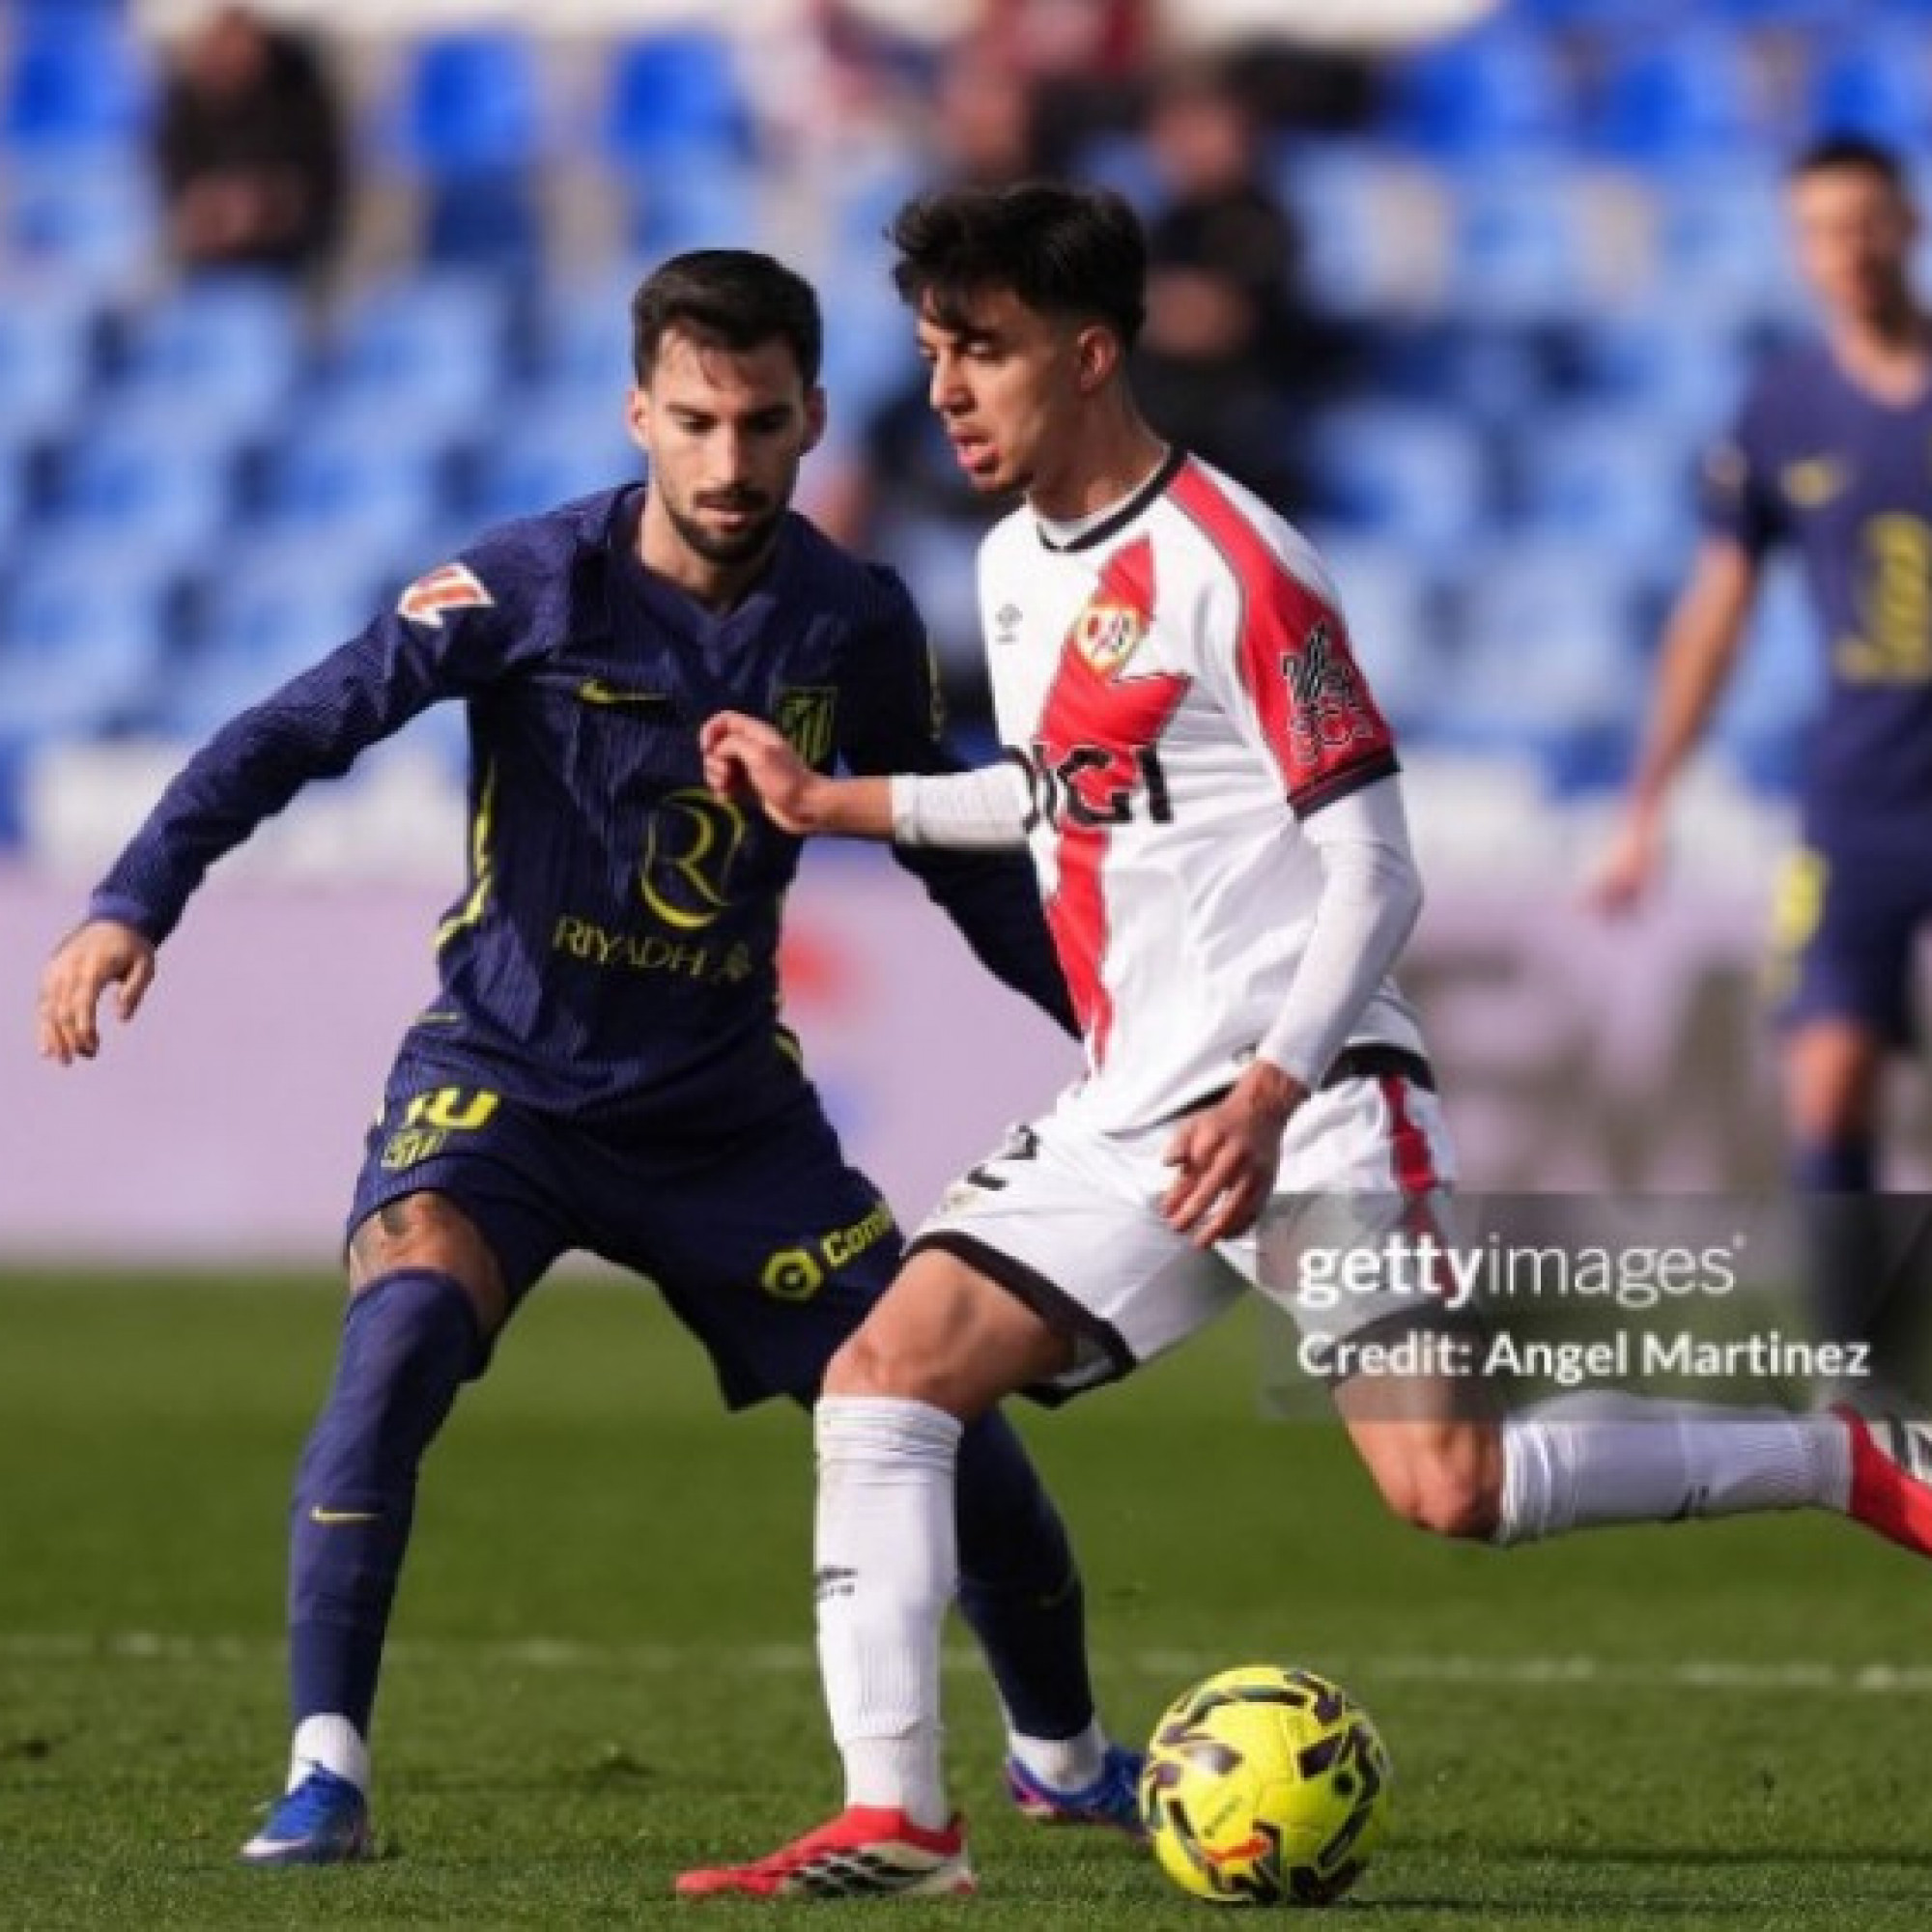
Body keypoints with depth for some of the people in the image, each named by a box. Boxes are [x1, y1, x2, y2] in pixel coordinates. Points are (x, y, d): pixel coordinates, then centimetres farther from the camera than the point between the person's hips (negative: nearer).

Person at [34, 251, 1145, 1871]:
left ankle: (1065, 1753, 29)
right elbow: (294, 733, -19)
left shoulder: (853, 623, -6)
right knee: (403, 1331, -31)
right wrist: (131, 906, -33)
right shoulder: (532, 587, -17)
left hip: (726, 1109, 3)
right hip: (504, 1075, -3)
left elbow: (952, 843, 10)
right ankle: (326, 1774, -23)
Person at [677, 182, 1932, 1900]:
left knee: (1448, 1486, -20)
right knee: (880, 1383, -5)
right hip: (1131, 1117, 8)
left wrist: (1269, 1096, -24)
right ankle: (897, 1818, -7)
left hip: (1311, 1105, -8)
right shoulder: (1015, 565, 13)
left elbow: (1374, 872, -14)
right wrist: (838, 804, 26)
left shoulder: (1229, 563, -12)